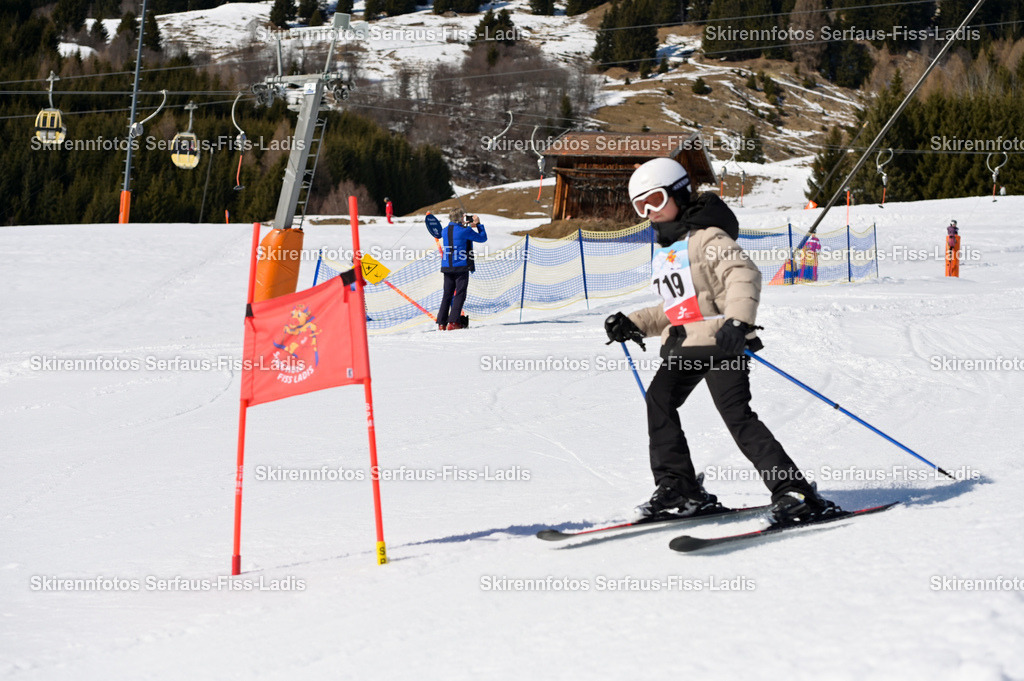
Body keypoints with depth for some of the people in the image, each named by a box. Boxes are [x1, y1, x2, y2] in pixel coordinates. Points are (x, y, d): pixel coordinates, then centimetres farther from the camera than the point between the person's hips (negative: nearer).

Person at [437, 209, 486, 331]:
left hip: (447, 267, 6)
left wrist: (466, 225, 27)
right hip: (461, 267, -6)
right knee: (460, 294, -3)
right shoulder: (465, 231, -10)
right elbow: (482, 238, -1)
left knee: (447, 295, 10)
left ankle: (441, 323, 6)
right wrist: (478, 224, 12)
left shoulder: (445, 231, 7)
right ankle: (453, 322, -12)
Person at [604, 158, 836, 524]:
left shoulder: (706, 236, -5)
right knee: (659, 401, -6)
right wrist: (633, 325, 19)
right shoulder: (664, 252, 23)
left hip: (721, 341, -9)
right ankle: (679, 489, 0)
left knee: (736, 414, -17)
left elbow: (744, 275, -20)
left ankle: (793, 491, -18)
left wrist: (737, 320, -34)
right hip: (682, 345, 9)